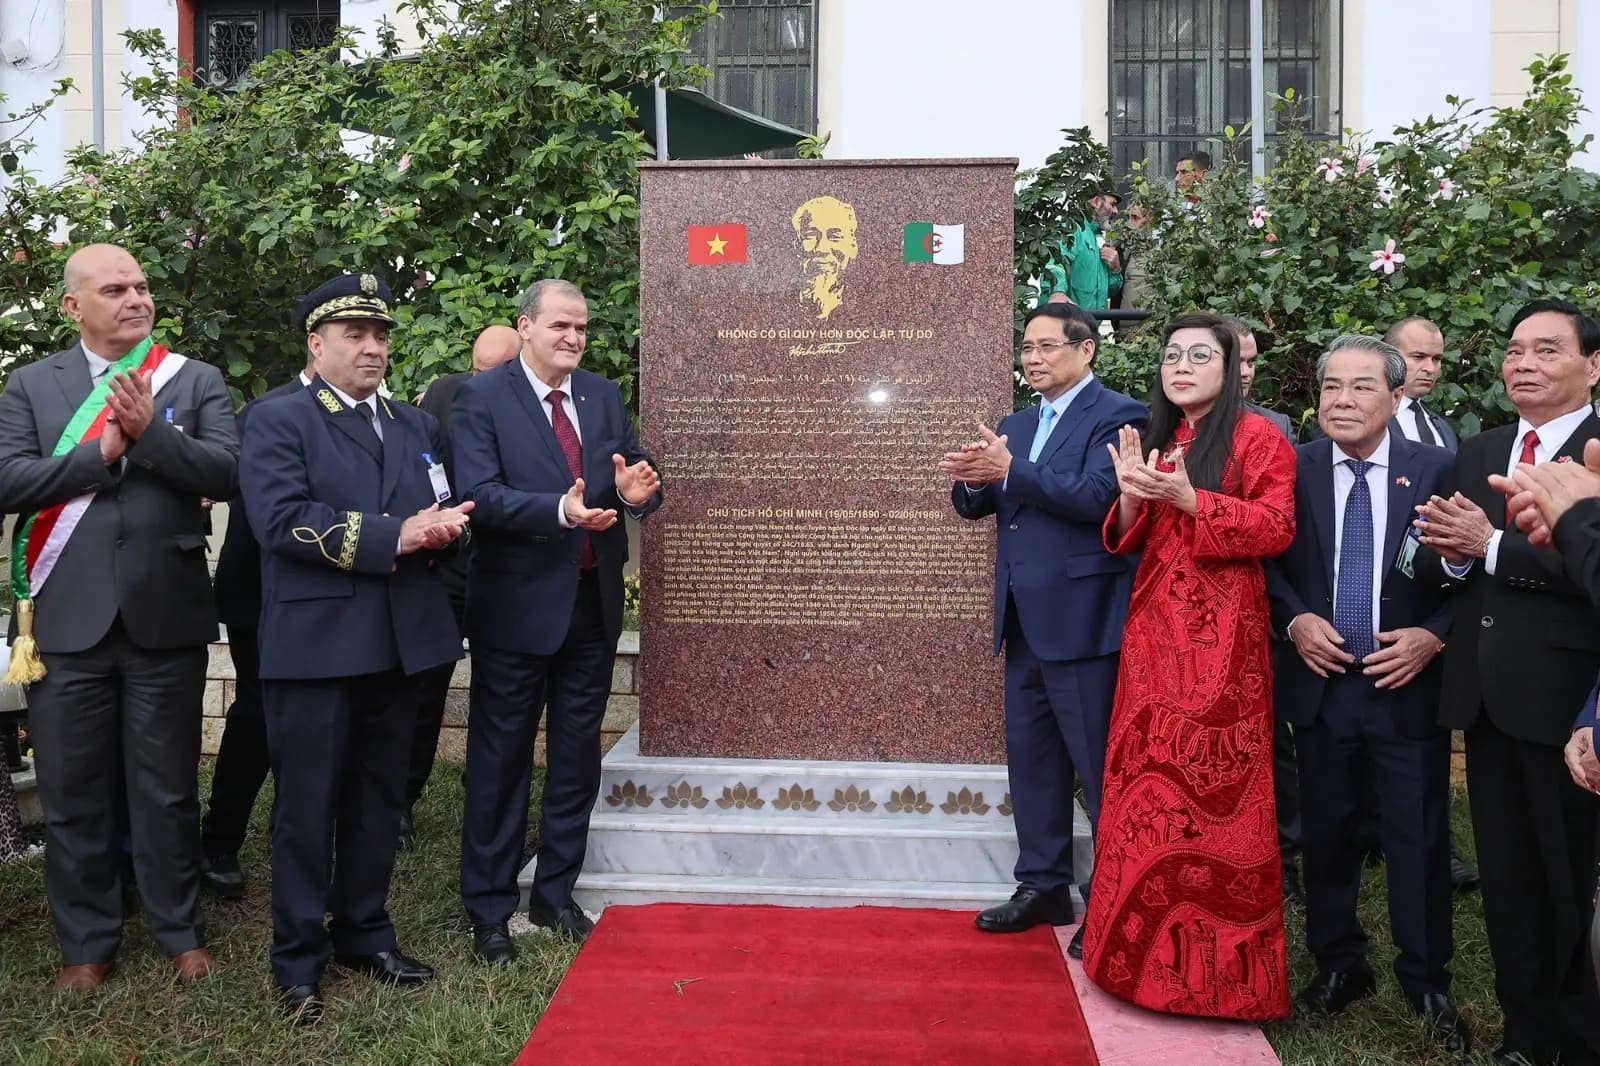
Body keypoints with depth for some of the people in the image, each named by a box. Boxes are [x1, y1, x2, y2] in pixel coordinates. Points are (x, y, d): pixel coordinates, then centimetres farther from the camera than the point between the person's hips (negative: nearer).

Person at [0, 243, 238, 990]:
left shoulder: (195, 380, 4)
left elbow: (225, 474, -8)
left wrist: (149, 432, -19)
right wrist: (101, 453, -13)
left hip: (165, 615, -1)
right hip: (66, 618, 1)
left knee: (167, 790, 10)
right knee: (73, 793, 11)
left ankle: (180, 933, 25)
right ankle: (86, 942, 28)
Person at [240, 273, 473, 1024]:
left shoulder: (416, 426, 16)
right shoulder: (277, 420, -3)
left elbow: (442, 509, 13)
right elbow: (282, 520, -17)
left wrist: (441, 525, -12)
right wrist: (392, 537, -19)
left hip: (396, 640, 6)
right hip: (314, 642, -5)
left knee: (380, 799, 14)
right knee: (307, 805, 4)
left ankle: (364, 934, 29)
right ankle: (298, 961, 17)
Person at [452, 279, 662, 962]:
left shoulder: (604, 396, 9)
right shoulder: (482, 398, -7)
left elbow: (637, 481, 6)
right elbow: (480, 493, -18)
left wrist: (636, 491, -18)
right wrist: (561, 510, -32)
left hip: (594, 603, 5)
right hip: (517, 605, -5)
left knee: (577, 755, 14)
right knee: (501, 759, 7)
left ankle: (555, 894, 31)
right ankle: (489, 910, 23)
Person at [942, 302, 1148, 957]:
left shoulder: (1117, 415, -7)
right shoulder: (1015, 426, 16)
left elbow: (1096, 495, -22)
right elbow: (973, 504, 12)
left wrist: (1009, 471, -20)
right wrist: (972, 477, -10)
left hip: (1080, 619, -8)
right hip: (1025, 620, 8)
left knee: (1099, 765, 1)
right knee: (1031, 759, 15)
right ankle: (1043, 886, 29)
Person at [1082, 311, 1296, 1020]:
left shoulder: (1257, 436, -1)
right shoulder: (1155, 440, 17)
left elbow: (1277, 527, -11)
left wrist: (1189, 499, -20)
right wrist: (1131, 495, -6)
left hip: (1221, 637, -6)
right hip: (1153, 631, 6)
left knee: (1217, 787, -4)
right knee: (1147, 784, 6)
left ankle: (1223, 961, 10)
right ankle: (1149, 949, 19)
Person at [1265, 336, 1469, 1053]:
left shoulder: (1437, 470, -2)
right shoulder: (1291, 470, 1)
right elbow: (1268, 562, 5)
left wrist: (1431, 636, -13)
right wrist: (1295, 620, -10)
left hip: (1408, 682, -1)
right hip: (1320, 680, 2)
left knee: (1419, 837, 5)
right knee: (1327, 831, 12)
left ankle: (1426, 982, 23)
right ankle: (1338, 965, 30)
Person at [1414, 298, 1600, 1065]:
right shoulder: (1475, 453, 12)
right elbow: (1443, 566, 8)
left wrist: (1491, 546, -20)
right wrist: (1451, 554, -13)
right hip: (1485, 693, 6)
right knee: (1506, 874, 15)